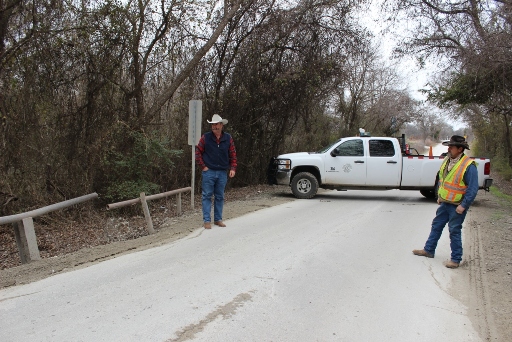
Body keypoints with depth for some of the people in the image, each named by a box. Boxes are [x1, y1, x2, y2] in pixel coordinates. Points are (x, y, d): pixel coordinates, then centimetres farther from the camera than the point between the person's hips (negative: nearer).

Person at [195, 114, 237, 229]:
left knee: (220, 197, 10)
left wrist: (232, 168, 0)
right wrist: (203, 166, -4)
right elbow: (198, 152, 1)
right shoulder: (205, 137, -2)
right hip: (209, 172, -2)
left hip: (222, 172, 3)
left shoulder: (228, 138, 4)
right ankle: (207, 220, 6)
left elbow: (233, 155, 8)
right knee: (207, 196, 0)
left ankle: (218, 219, 20)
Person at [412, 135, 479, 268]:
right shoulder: (447, 160, 4)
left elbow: (473, 188, -20)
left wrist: (463, 205, -20)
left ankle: (456, 259, 14)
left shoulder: (468, 166, -20)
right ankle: (429, 250, 29)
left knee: (454, 231, 1)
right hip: (444, 203, 8)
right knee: (436, 226, 15)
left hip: (457, 206, -8)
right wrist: (439, 196, 16)